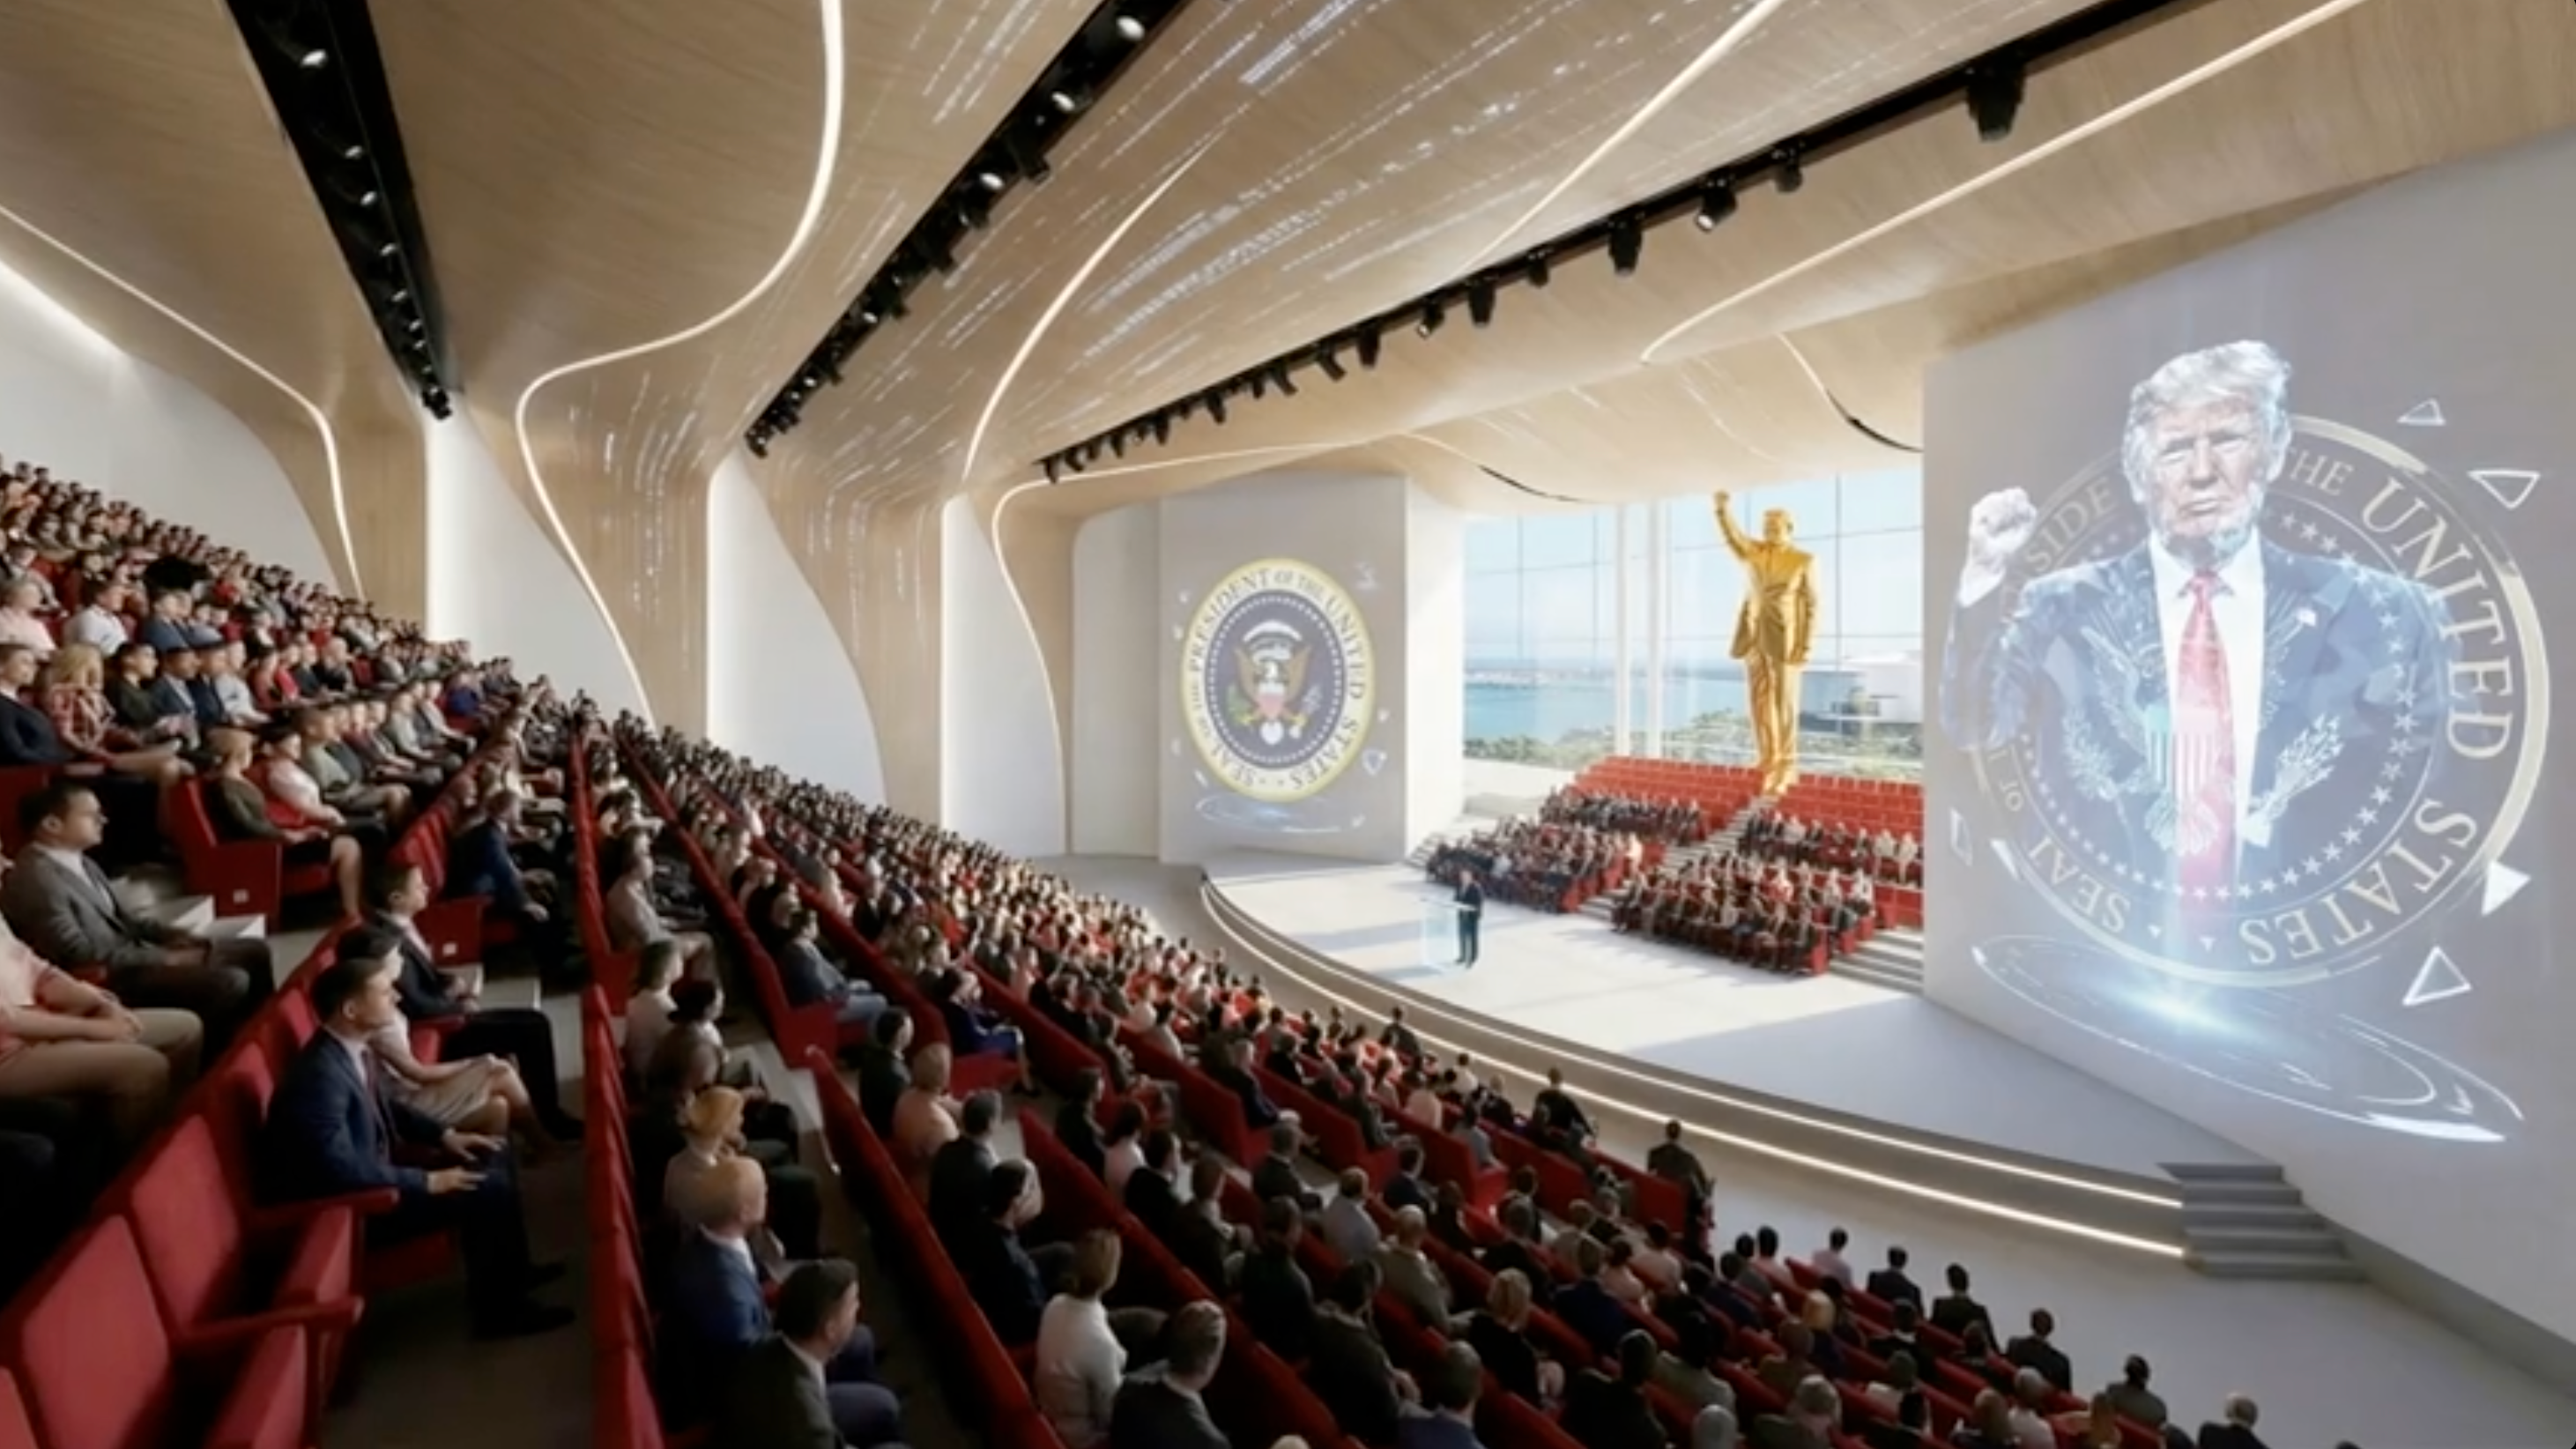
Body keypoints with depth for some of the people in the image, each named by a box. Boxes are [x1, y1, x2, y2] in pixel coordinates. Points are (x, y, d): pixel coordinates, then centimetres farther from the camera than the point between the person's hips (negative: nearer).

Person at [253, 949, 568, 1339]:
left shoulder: (351, 1049, 1)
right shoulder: (319, 1075, -30)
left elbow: (385, 1107, 17)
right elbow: (341, 1172, -32)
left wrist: (445, 1135, 7)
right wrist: (428, 1182, -24)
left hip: (371, 1174, 10)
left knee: (492, 1158, 9)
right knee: (487, 1189, -19)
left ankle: (513, 1269, 21)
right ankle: (498, 1310, -2)